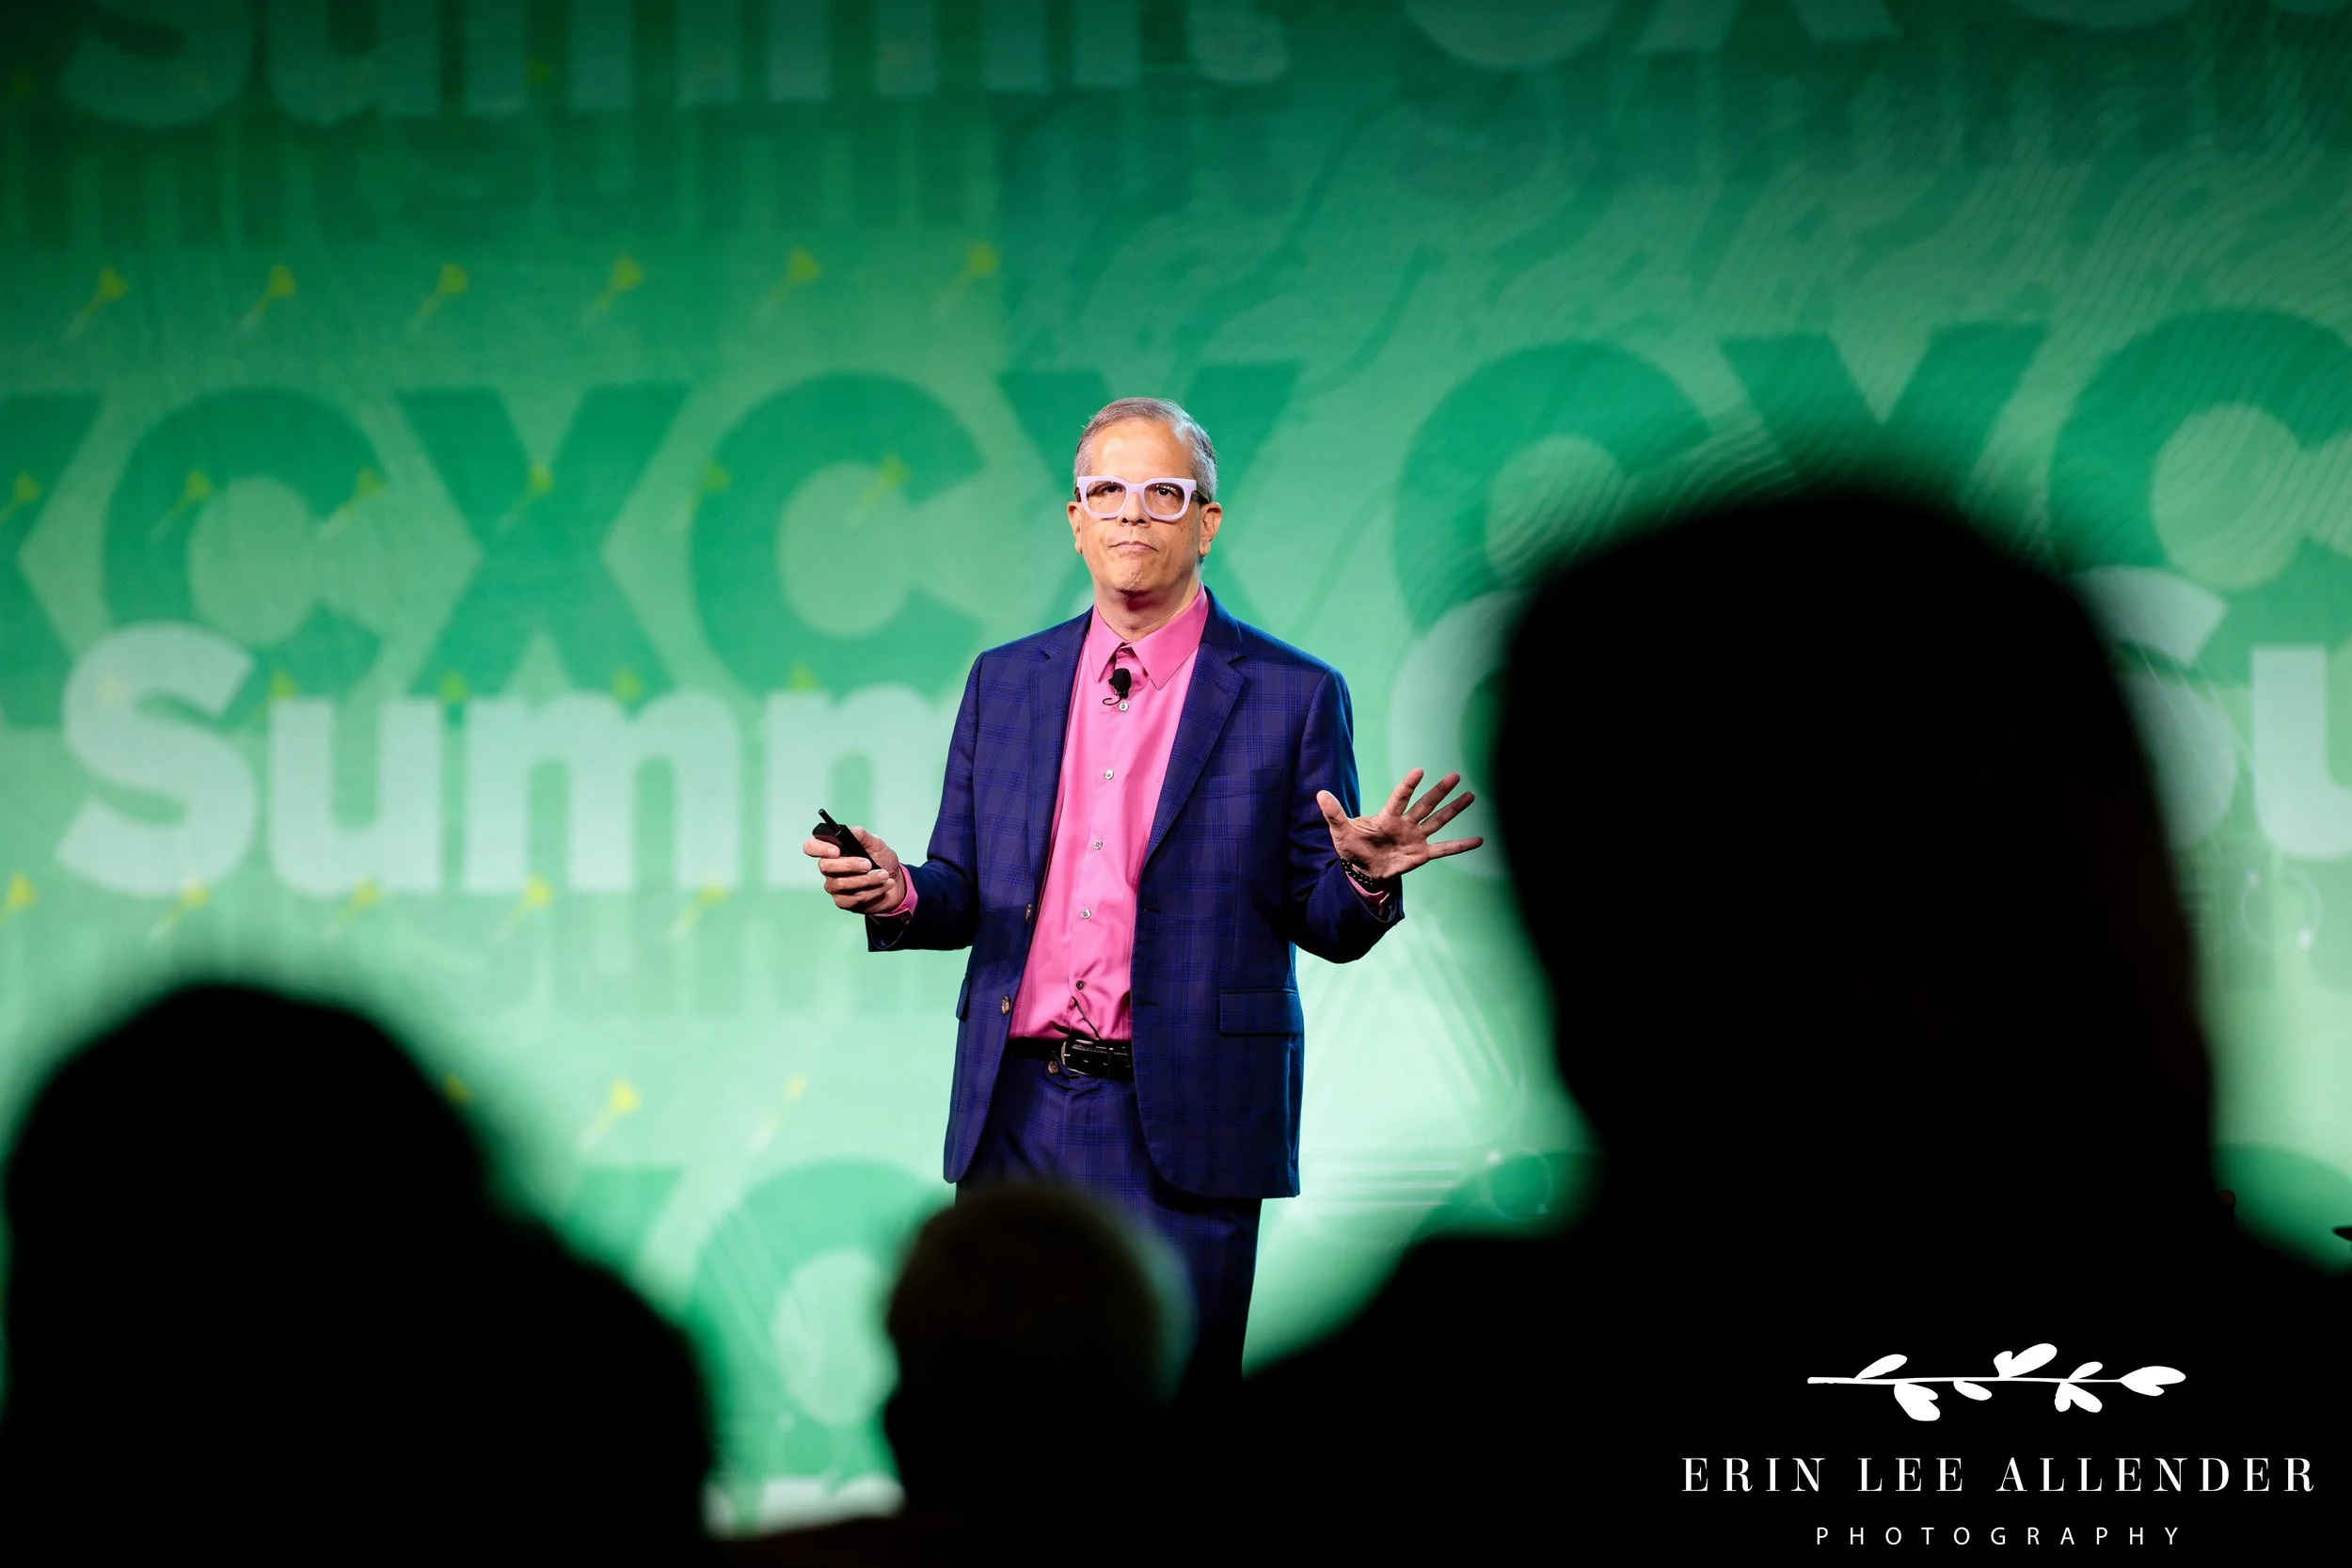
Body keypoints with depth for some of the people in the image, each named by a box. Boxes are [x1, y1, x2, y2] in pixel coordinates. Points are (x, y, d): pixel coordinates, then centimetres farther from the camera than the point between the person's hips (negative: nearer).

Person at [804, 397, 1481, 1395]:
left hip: (1183, 1126, -3)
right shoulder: (1004, 682, 13)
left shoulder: (1292, 696, 2)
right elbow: (967, 892, 14)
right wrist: (898, 895, -8)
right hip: (1016, 1116, 3)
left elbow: (1324, 925, 2)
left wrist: (1364, 877, -21)